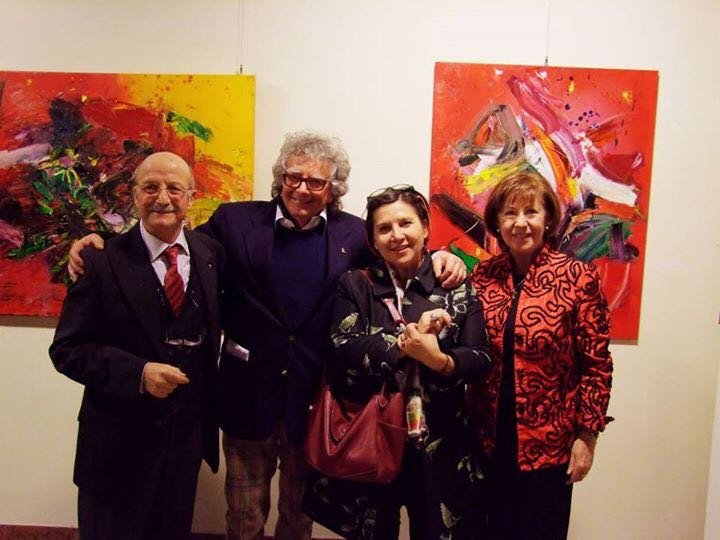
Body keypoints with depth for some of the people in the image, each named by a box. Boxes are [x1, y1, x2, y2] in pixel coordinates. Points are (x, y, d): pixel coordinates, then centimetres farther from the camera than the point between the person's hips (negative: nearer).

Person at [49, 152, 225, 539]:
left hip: (188, 435, 3)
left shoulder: (210, 253, -2)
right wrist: (138, 373, -26)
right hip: (120, 442, -3)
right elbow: (67, 350, -12)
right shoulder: (103, 262, -13)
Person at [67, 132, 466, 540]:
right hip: (249, 396, 0)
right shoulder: (235, 220, -2)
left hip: (315, 399, 1)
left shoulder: (352, 233, 0)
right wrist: (106, 244, -10)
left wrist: (438, 257, -7)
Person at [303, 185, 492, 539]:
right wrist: (407, 340, -21)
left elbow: (481, 358, -6)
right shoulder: (354, 285, -1)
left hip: (439, 445, 1)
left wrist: (440, 360, -25)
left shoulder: (457, 287, 1)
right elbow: (344, 351, -14)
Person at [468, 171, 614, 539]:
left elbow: (596, 364, -8)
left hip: (549, 444, -3)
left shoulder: (577, 277, -11)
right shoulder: (483, 276, -1)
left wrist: (586, 436, -7)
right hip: (490, 442, 3)